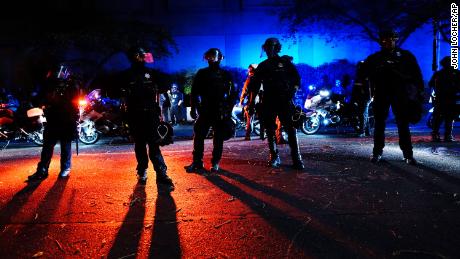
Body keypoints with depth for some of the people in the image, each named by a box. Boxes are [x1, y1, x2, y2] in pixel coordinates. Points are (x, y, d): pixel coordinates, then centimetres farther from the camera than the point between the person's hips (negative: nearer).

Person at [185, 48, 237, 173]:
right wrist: (193, 108, -2)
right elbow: (194, 92, 6)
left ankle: (215, 163, 14)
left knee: (218, 138, 4)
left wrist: (228, 109, -1)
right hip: (205, 110, 1)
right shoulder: (202, 73, 7)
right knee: (198, 136, -3)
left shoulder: (225, 75, 5)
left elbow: (233, 93, 7)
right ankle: (197, 162, 5)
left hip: (221, 112, 0)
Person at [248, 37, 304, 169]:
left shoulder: (286, 62, 7)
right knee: (270, 130, 4)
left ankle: (296, 158, -8)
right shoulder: (262, 66, 14)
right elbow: (255, 85, 12)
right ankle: (274, 157, 14)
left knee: (291, 129, -9)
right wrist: (252, 102, 6)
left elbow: (297, 78, 6)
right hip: (268, 102, 3)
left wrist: (293, 91, -11)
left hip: (285, 100, -3)